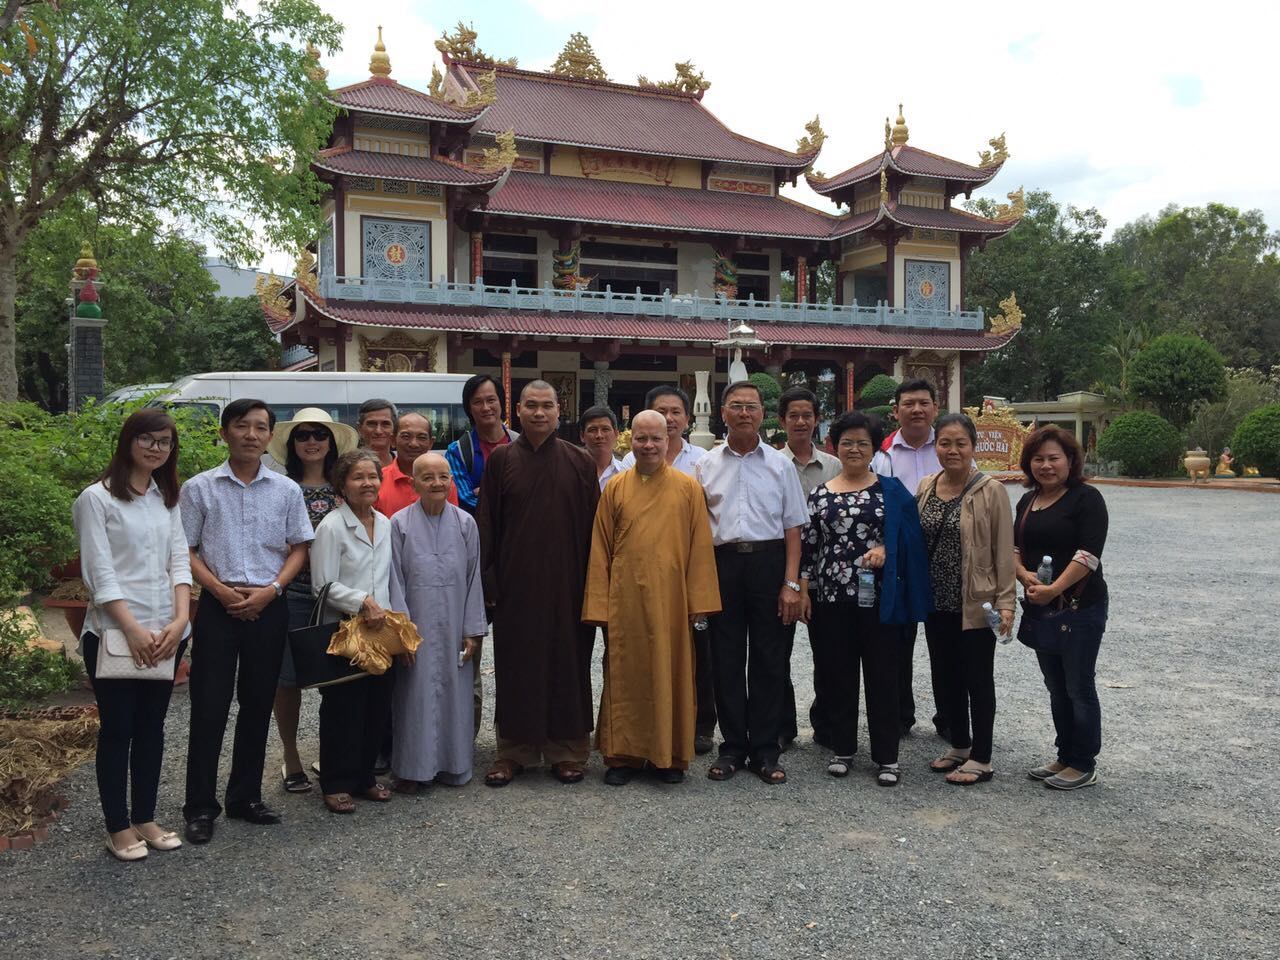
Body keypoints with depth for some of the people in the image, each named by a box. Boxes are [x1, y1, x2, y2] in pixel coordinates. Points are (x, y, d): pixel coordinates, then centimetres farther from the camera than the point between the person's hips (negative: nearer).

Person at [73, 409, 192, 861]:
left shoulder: (168, 498, 12)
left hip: (166, 632, 5)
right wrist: (132, 628, -17)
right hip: (114, 632, -5)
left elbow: (179, 560, 6)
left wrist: (180, 619, -8)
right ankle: (118, 827, 14)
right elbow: (99, 572, -11)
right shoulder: (97, 498, -5)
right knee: (117, 729, 3)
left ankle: (145, 818, 23)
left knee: (151, 726, 12)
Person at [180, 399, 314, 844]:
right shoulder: (199, 488, 2)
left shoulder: (287, 490, 6)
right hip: (218, 606, -2)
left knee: (258, 705, 10)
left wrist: (270, 589, -8)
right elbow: (185, 551, 1)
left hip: (269, 607, 2)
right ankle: (200, 806, 11)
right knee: (209, 705, -1)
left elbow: (298, 549, 7)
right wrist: (221, 590, -12)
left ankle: (246, 797, 24)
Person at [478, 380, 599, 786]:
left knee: (567, 663, 6)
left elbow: (592, 524, 3)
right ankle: (513, 750, 20)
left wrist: (591, 582, -2)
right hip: (515, 583, 0)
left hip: (566, 582, 0)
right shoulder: (501, 459, 3)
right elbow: (487, 524, 2)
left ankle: (567, 750, 20)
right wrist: (490, 582, -3)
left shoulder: (579, 461, 3)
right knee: (516, 666, 7)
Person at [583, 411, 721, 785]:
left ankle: (671, 755, 20)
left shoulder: (688, 488, 2)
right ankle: (623, 754, 18)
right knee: (625, 675, 7)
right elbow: (600, 550, 4)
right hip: (625, 599, 1)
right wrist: (599, 605, -1)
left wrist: (699, 600, -6)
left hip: (670, 598, -1)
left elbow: (700, 548, 0)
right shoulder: (615, 489, 5)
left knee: (671, 673, 7)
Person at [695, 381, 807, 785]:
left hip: (769, 561, -1)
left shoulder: (780, 465, 7)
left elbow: (792, 527, 5)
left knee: (769, 659, 3)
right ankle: (732, 745, 17)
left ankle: (765, 750, 14)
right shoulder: (706, 466, 9)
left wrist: (790, 583, -3)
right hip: (722, 562, 1)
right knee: (726, 658, 6)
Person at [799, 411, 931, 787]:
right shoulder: (820, 494, 8)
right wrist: (803, 590, 2)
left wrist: (884, 549, -16)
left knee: (882, 672, 3)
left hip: (878, 595, -2)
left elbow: (907, 536, 2)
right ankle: (842, 749, 22)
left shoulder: (891, 490, 3)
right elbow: (809, 545, 8)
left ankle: (887, 756, 13)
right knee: (838, 673, 8)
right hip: (831, 596, 2)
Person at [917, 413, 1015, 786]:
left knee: (978, 678, 5)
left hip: (975, 605, -5)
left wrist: (1005, 602, -13)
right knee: (947, 675, 15)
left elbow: (1003, 551, -10)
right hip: (936, 602, 6)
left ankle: (981, 759, 18)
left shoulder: (991, 491, -10)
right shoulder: (925, 488, 6)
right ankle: (959, 747, 32)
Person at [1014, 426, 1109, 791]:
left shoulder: (1086, 498, -9)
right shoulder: (1028, 501, 13)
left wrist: (1054, 589, -25)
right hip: (1039, 607, 7)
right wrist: (1025, 576, -9)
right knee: (1056, 687, 15)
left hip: (1080, 606, -7)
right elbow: (1014, 547, 11)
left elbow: (1089, 554, -18)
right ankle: (1065, 757, 27)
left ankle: (1084, 765, 13)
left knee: (1078, 687, 1)